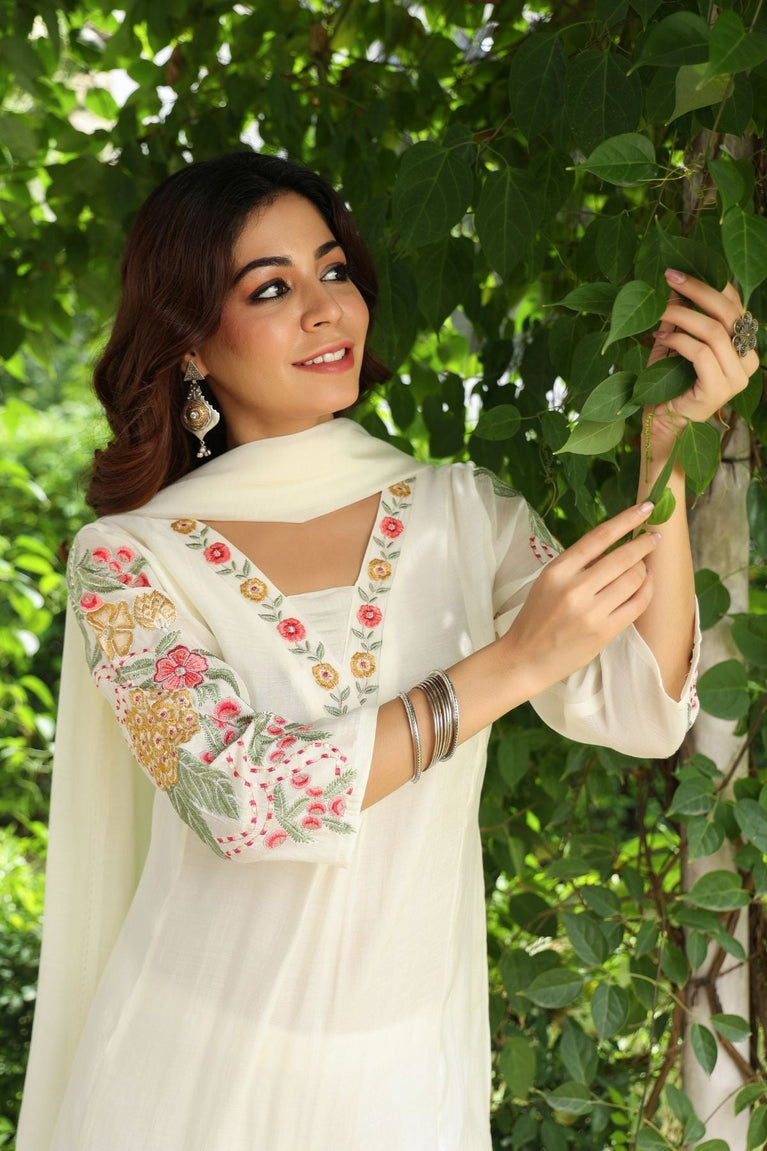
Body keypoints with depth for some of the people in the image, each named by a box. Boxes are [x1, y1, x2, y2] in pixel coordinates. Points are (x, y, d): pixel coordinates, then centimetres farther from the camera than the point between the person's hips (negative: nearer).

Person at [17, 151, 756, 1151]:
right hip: (200, 1061, -2)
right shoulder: (128, 560, -9)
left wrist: (666, 442, -19)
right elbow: (241, 797, -21)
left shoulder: (463, 512, -2)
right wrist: (512, 662, -23)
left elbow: (639, 713, -11)